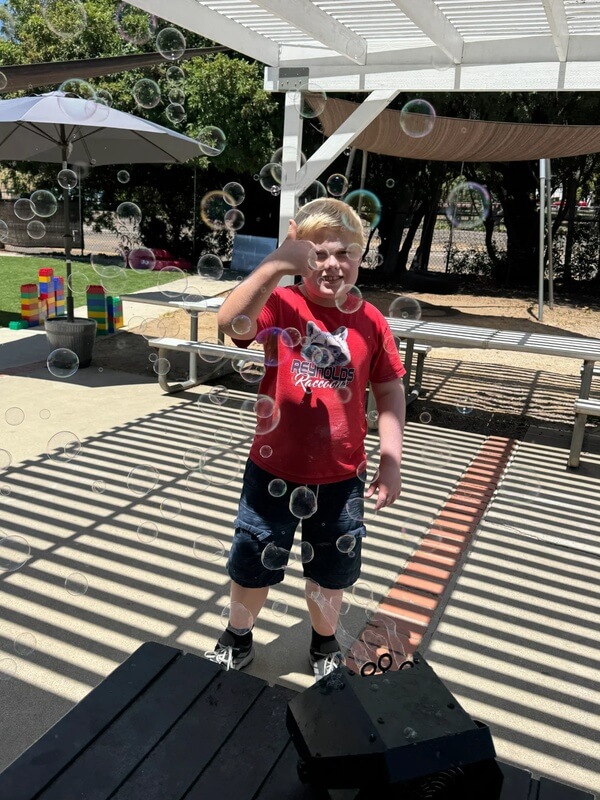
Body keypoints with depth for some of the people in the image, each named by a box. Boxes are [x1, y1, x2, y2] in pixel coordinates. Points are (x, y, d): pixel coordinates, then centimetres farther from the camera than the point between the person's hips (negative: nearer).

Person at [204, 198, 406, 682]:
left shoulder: (369, 320, -4)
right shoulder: (281, 304, -12)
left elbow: (389, 391, 1)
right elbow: (231, 323, -33)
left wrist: (391, 460, -5)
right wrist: (275, 265, -44)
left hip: (341, 477, 2)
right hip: (274, 472, -1)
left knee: (332, 572, 21)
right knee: (253, 565, 17)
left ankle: (325, 644, 50)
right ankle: (237, 640, 47)